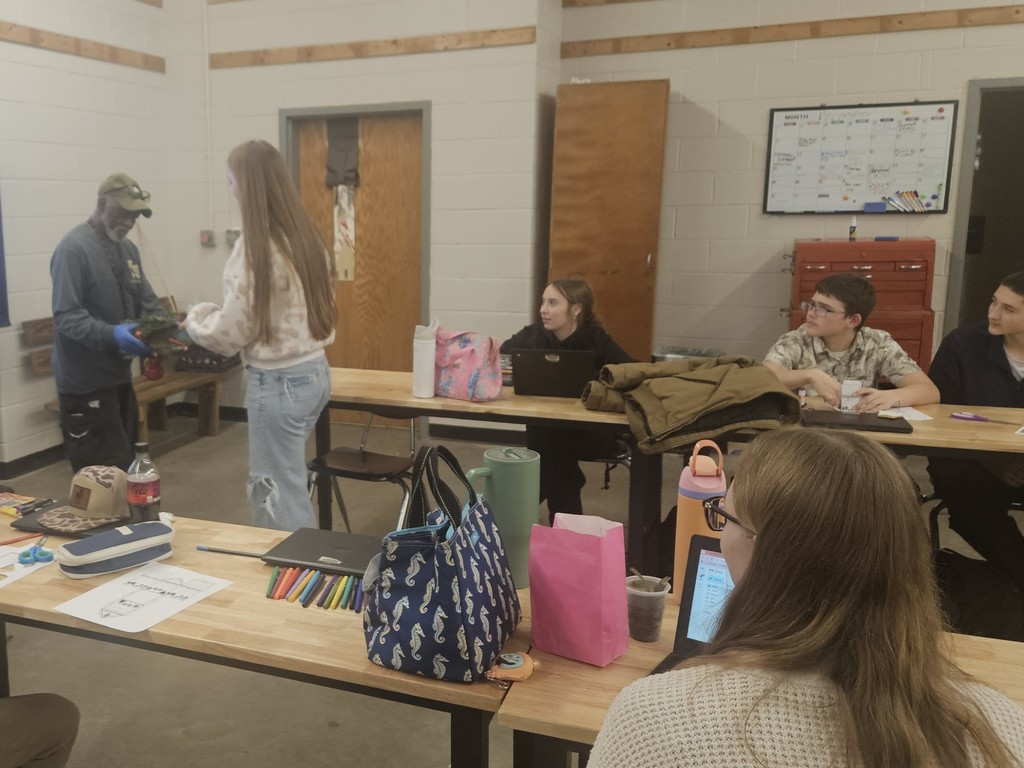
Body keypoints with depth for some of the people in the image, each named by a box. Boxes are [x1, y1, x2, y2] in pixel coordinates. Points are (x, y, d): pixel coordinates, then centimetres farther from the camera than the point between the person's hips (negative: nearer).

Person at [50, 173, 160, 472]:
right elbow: (65, 317, -21)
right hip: (85, 383, -9)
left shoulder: (128, 248, 13)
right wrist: (111, 334, -36)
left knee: (125, 467, 17)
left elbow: (147, 302, 15)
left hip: (119, 375, 9)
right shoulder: (73, 249, -15)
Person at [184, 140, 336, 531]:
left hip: (278, 382, -9)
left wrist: (196, 318, 6)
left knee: (283, 498, 6)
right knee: (266, 486, 23)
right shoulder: (304, 236, 5)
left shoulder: (255, 247, -18)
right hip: (314, 371, 9)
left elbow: (233, 332, -14)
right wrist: (213, 313, 17)